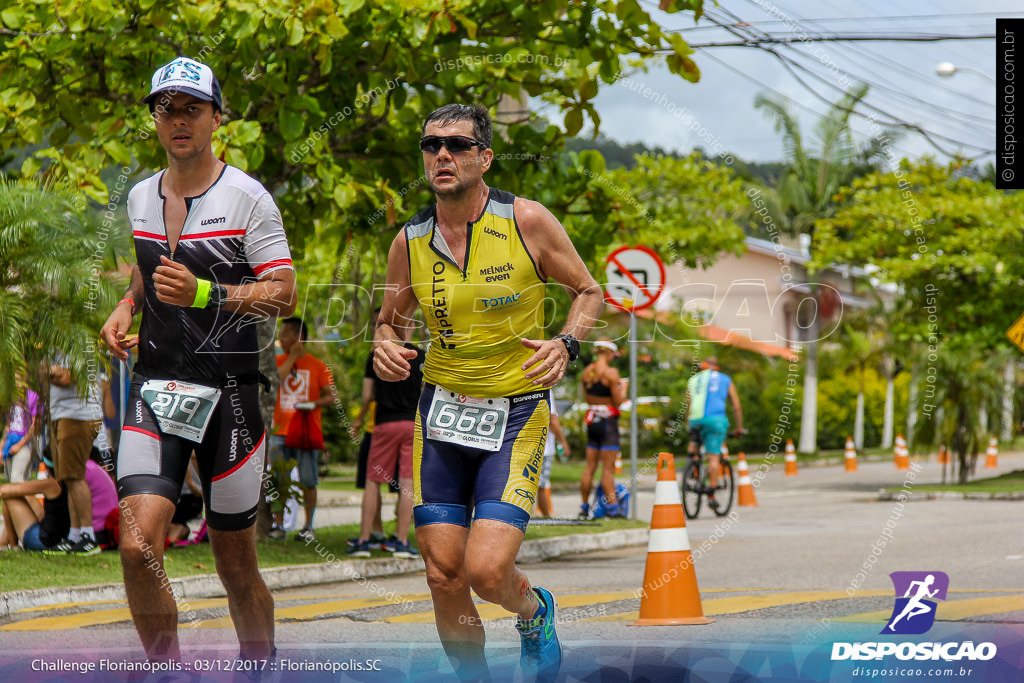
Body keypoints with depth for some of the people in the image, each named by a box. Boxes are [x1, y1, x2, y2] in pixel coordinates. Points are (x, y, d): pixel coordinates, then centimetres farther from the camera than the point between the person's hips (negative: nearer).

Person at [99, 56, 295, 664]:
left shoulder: (246, 197, -5)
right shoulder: (140, 198, 12)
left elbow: (284, 295, -9)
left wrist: (205, 294, -23)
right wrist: (126, 308, 9)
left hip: (229, 389, -3)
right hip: (155, 386, 3)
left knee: (236, 564, 5)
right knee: (139, 545, -16)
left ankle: (261, 666, 28)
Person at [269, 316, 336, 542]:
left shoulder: (317, 365, 3)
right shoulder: (278, 361, 10)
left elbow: (330, 396, 3)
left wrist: (314, 403, -16)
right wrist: (292, 356, -7)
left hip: (307, 431, -2)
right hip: (280, 430, 2)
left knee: (308, 482, -1)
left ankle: (308, 526, 7)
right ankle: (277, 525, 5)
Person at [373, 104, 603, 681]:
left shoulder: (528, 221, -8)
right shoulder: (411, 241, 1)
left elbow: (588, 291, 4)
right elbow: (392, 319, 16)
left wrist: (566, 345, -14)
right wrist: (386, 347, -7)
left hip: (517, 416, -3)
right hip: (442, 413, 3)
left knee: (486, 570, -15)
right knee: (444, 575, -1)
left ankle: (534, 611, 21)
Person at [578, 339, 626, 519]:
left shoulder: (586, 372, 9)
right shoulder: (610, 372, -13)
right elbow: (618, 401, -13)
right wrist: (622, 391, 6)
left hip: (592, 421, 7)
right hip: (608, 420, -7)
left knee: (590, 466, 11)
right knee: (608, 468, -6)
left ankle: (584, 507, 14)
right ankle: (612, 507, -7)